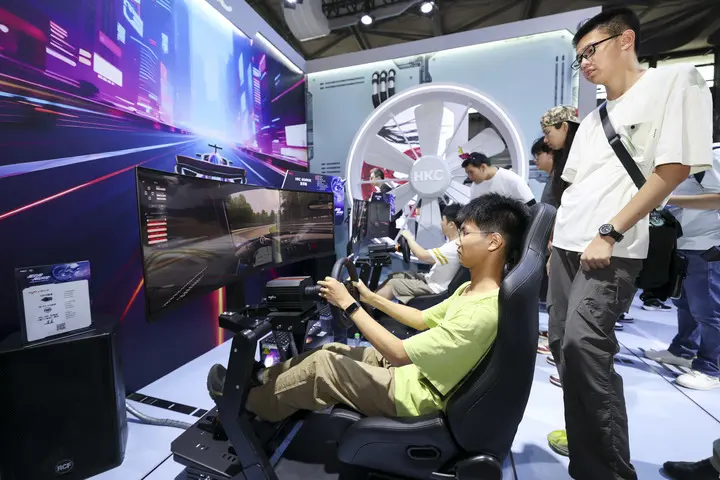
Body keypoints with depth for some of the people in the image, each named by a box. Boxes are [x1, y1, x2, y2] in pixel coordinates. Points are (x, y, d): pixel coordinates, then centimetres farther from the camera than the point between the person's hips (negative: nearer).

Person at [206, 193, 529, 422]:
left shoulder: (482, 313, -31)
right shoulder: (471, 290, 0)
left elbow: (398, 353, -30)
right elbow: (423, 319, 11)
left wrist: (348, 304, -24)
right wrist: (370, 297, 6)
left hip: (417, 395, -8)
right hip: (417, 369, 8)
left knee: (321, 366, -8)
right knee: (329, 352, 5)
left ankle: (246, 404, 15)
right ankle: (263, 381, 24)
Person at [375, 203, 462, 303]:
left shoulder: (454, 247, -26)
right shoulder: (453, 243, 6)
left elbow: (422, 255, -29)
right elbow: (431, 258, 13)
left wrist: (409, 237, -13)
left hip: (433, 289, -9)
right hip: (431, 280, 9)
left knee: (393, 284, -9)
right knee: (395, 276, 8)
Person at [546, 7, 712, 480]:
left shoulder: (676, 80, 1)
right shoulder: (594, 118, 20)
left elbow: (674, 169, -11)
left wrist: (609, 233, -16)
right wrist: (556, 238, 13)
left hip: (611, 250, -7)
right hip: (567, 246, 7)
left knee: (584, 347, -15)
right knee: (573, 348, 10)